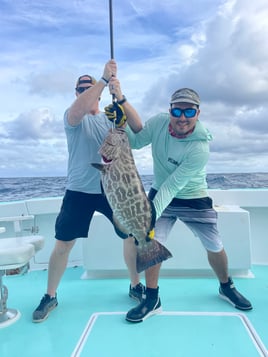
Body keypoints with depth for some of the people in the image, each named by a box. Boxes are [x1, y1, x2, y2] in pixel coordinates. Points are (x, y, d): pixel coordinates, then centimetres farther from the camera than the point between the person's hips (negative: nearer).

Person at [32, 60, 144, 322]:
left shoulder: (111, 117, 6)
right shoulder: (72, 117, 0)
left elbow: (138, 127, -11)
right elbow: (78, 109, -25)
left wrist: (120, 96, -21)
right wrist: (104, 78, -26)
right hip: (79, 191, -2)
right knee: (63, 244, 4)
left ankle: (135, 286, 27)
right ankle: (50, 296, 25)